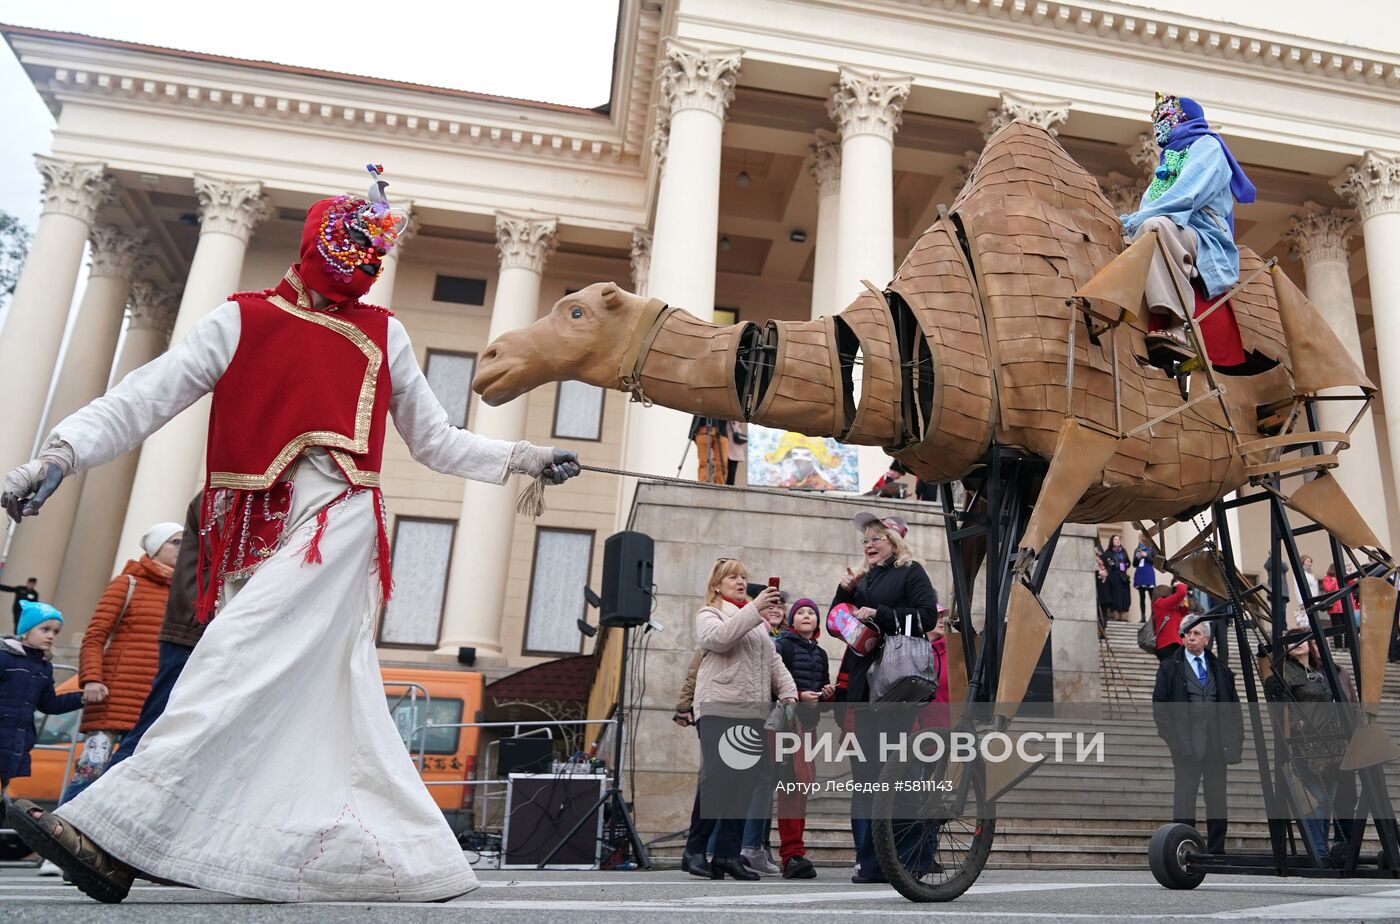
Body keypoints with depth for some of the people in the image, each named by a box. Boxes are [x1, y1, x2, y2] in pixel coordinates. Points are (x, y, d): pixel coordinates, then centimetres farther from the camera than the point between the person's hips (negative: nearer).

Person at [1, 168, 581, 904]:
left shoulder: (382, 335, 13)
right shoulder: (241, 320, 13)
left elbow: (436, 442, 18)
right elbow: (145, 398, 4)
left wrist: (520, 459, 10)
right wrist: (61, 454, -10)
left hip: (335, 519, -2)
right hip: (259, 532, 2)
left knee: (238, 662, -18)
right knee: (327, 698, 2)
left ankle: (119, 836, -18)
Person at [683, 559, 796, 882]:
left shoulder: (758, 622, 26)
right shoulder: (709, 614, 7)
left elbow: (773, 661, 22)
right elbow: (717, 637, -16)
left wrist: (787, 692, 6)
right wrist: (754, 608, -20)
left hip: (754, 713, 6)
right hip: (718, 709, -6)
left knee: (744, 784, 2)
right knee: (717, 779, -13)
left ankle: (728, 853, 8)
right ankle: (694, 851, -1)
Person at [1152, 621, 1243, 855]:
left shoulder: (1220, 669, 12)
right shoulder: (1169, 668, 2)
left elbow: (1233, 705, 14)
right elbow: (1160, 706, -1)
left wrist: (1235, 739, 4)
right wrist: (1173, 739, -9)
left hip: (1217, 745, 3)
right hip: (1187, 745, -3)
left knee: (1218, 799, 8)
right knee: (1184, 798, 0)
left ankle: (1216, 851, 17)